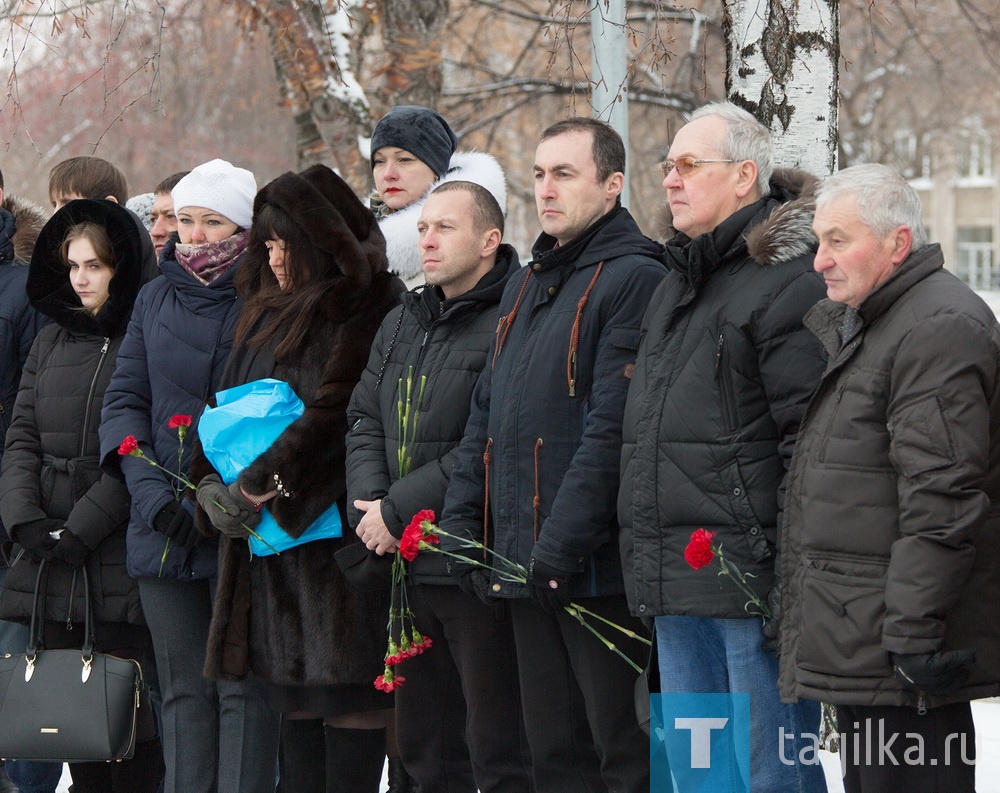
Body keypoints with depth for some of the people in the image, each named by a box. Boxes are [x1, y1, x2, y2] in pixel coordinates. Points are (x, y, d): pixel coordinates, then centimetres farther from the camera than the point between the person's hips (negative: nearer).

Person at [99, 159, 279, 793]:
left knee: (244, 688, -6)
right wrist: (150, 489, -5)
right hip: (165, 527, 4)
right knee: (184, 689, 7)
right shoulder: (156, 300, 14)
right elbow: (124, 400, 11)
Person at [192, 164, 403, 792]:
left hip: (336, 528, -8)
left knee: (349, 697, -10)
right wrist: (212, 484, 0)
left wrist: (262, 484, -18)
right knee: (295, 693, 6)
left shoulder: (370, 311, -7)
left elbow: (340, 410, -16)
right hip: (266, 536, 8)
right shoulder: (268, 316, 20)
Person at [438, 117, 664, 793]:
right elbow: (488, 415, 22)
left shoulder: (633, 279, -10)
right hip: (522, 561, 9)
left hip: (594, 566, -9)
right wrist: (460, 522, 10)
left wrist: (560, 546, -21)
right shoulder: (526, 285, 19)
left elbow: (612, 428, -18)